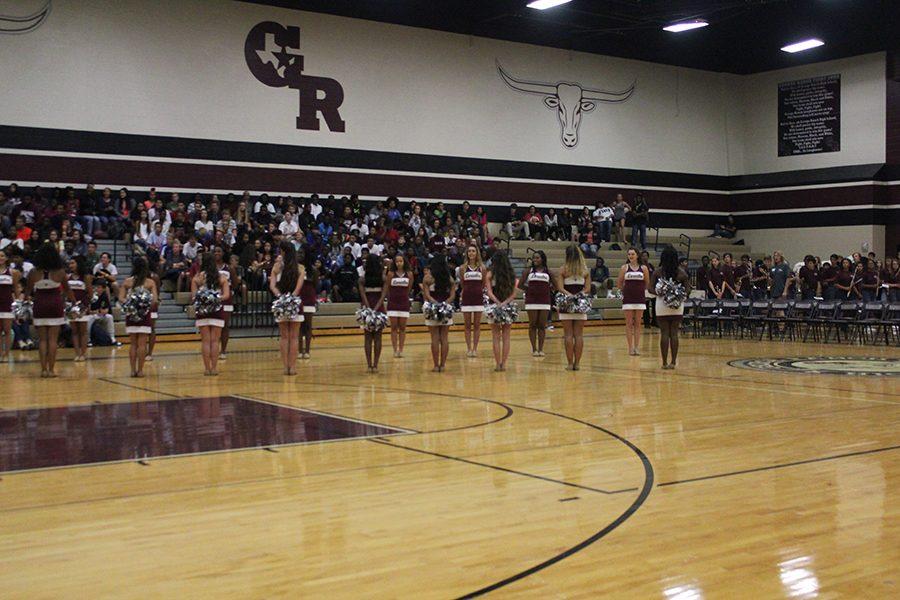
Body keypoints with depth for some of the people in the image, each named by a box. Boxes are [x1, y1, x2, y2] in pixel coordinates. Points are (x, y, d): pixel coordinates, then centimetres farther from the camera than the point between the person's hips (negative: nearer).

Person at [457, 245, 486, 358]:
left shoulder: (481, 267, 2)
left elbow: (484, 283, 8)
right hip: (466, 298, 0)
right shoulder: (463, 267, 1)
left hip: (478, 297, 0)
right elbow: (461, 283, 6)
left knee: (477, 325, 4)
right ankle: (469, 348, 9)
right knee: (467, 325, 4)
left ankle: (475, 348, 10)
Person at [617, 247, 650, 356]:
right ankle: (630, 347, 3)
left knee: (637, 323, 4)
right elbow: (619, 283, 6)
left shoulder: (643, 268, 2)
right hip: (628, 299, -1)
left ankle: (636, 346, 8)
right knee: (629, 323, 0)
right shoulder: (624, 268, 0)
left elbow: (647, 283, 11)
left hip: (640, 298, 1)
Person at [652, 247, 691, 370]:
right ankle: (673, 362, 7)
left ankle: (665, 362, 4)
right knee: (674, 333, 5)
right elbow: (688, 289, -2)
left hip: (662, 303, -1)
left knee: (664, 333, 2)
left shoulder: (658, 271, -3)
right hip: (678, 305, 1)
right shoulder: (681, 272, 1)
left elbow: (651, 288, -5)